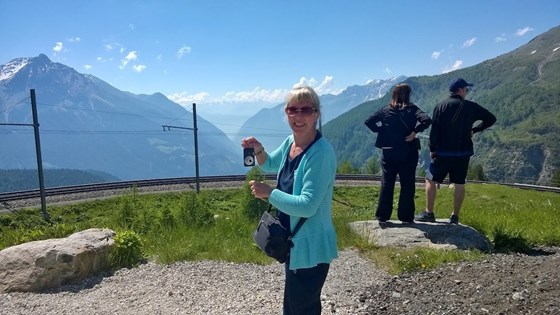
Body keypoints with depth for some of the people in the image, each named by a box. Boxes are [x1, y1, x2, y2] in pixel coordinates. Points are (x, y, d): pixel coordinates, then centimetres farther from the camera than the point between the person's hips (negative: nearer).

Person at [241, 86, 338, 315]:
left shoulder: (321, 153, -25)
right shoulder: (290, 142, -1)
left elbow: (307, 206, -29)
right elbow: (269, 165, 18)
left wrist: (268, 193, -20)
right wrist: (258, 150, -2)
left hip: (311, 247, -8)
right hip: (293, 242, 8)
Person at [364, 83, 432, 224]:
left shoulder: (385, 110, 3)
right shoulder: (412, 109, -4)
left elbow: (368, 121, -1)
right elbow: (426, 120, -19)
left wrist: (380, 131, 2)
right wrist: (414, 131, -10)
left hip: (388, 153, 2)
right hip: (408, 153, -2)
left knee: (386, 184, 10)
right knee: (407, 185, 8)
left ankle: (382, 216, 13)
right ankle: (406, 217, 13)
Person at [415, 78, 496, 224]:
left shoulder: (441, 106, -5)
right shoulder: (471, 107, 2)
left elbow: (434, 129, -9)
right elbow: (491, 119, 12)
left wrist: (432, 149, -1)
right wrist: (474, 130, 17)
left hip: (443, 153, -2)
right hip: (463, 153, 3)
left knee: (430, 180, 8)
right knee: (459, 184, 10)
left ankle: (429, 213, 8)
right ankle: (455, 216, 14)